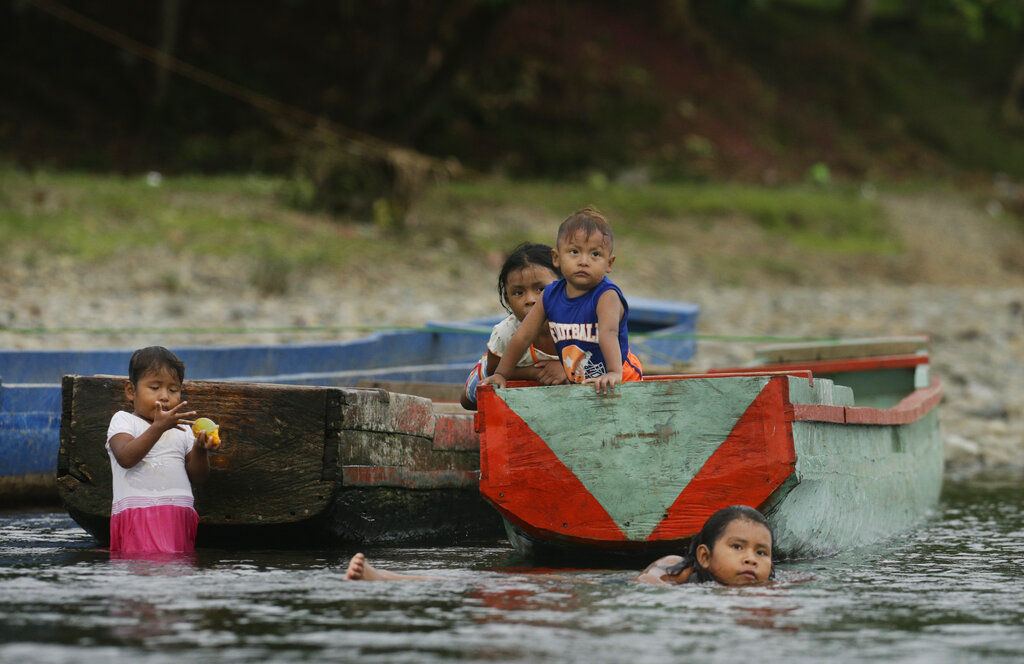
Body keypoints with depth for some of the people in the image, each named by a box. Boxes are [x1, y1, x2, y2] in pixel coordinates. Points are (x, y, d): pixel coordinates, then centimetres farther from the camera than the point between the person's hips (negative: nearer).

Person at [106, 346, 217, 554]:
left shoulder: (181, 428, 20)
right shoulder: (123, 421, 7)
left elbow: (197, 476, 16)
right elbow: (125, 457, -13)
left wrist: (199, 450, -5)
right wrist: (158, 427, -20)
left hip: (179, 515, 5)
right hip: (137, 511, -5)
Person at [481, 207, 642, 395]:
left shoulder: (607, 296, -21)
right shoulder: (550, 296, -3)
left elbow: (609, 333, -40)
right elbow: (523, 336, 7)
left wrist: (614, 373, -56)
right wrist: (501, 374, 8)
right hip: (574, 384, 5)